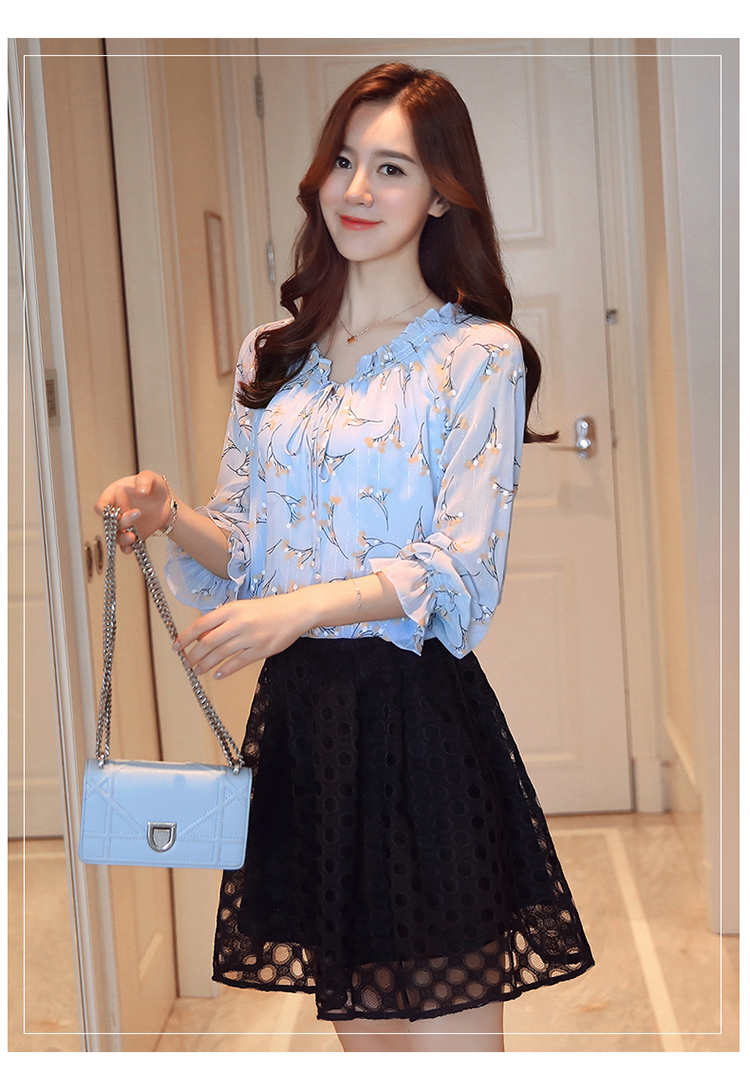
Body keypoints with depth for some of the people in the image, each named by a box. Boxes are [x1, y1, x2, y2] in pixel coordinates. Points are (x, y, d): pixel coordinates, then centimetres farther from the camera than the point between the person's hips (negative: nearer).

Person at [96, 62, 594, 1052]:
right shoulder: (274, 357, 12)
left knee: (450, 1034, 2)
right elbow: (245, 549, 14)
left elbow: (462, 568, -13)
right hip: (298, 714, 5)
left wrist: (301, 608, -26)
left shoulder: (478, 354, -5)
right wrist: (174, 519, -8)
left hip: (419, 718, -5)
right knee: (358, 1030, 17)